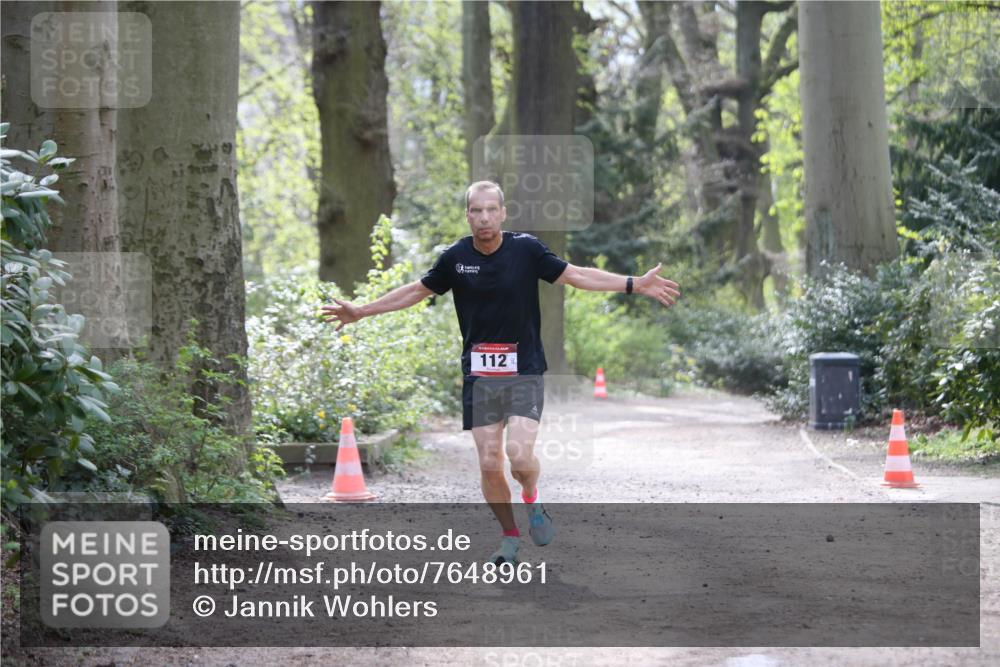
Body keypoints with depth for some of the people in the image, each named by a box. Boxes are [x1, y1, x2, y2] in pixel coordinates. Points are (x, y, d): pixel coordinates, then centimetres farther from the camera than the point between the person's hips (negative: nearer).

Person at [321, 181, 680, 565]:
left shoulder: (526, 248, -6)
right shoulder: (456, 257, 0)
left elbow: (575, 275, 1)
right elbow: (417, 291, 15)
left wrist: (635, 284, -6)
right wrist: (361, 311, 17)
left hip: (524, 371, -2)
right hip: (478, 374, 2)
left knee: (519, 456, -18)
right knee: (489, 464, 0)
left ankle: (532, 501, 14)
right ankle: (510, 536, 19)